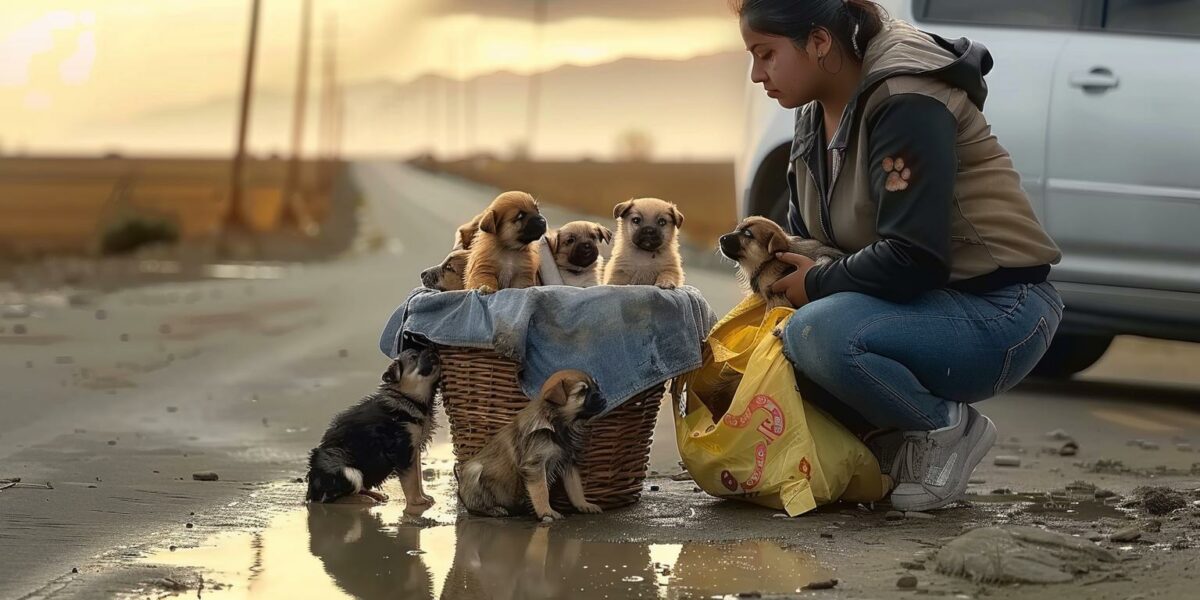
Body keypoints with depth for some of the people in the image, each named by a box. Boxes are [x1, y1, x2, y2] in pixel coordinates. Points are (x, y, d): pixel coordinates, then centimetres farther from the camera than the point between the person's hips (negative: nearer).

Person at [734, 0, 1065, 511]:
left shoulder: (906, 104, -21)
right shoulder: (815, 116, 8)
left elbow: (912, 261, -28)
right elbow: (804, 237, 17)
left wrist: (816, 285, -15)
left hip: (998, 311, -10)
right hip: (930, 306, 10)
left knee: (815, 334, -30)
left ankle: (948, 431, -9)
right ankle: (893, 446, 7)